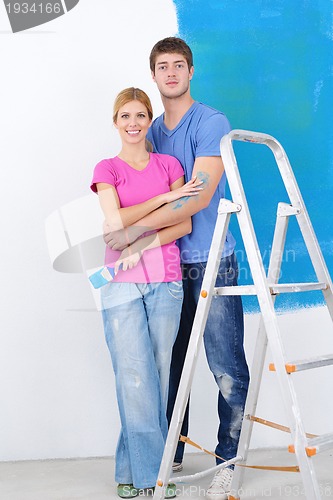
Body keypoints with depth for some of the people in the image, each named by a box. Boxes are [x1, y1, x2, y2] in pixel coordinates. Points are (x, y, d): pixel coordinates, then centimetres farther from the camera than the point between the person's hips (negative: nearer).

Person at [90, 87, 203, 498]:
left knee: (159, 375, 3)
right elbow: (115, 221, -8)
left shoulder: (169, 165, 13)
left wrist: (143, 245, -10)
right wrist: (165, 197, -8)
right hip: (121, 284, -2)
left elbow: (185, 223, 3)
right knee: (135, 378, -5)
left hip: (166, 282, 2)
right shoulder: (106, 169, 8)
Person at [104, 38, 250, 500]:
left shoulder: (211, 123, -6)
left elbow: (199, 197, -18)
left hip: (211, 263, -6)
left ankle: (228, 461, 13)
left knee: (227, 369, -1)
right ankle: (170, 456, 25)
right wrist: (114, 219, 7)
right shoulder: (151, 132, 15)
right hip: (168, 263, 6)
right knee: (169, 366, 11)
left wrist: (136, 229, -22)